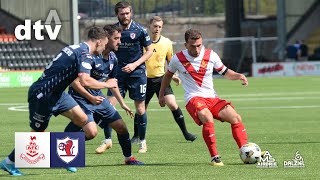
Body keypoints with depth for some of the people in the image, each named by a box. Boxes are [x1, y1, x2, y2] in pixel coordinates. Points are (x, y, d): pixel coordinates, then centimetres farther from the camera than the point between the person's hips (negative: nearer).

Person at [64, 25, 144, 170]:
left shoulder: (113, 59, 5)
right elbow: (74, 81, -22)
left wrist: (122, 104, 23)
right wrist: (90, 98, -23)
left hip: (98, 97, 8)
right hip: (81, 98, -8)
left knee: (121, 126, 6)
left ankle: (128, 158, 25)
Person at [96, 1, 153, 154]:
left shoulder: (140, 30, -6)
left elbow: (149, 51, 0)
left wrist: (135, 65, -11)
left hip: (137, 73, -2)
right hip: (118, 73, 2)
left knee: (140, 109, 3)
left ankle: (142, 141, 19)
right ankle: (107, 140, 4)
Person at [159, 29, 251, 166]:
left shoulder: (211, 55, 2)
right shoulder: (178, 59, -2)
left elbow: (224, 72, 14)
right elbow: (168, 75, 17)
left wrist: (239, 76, -6)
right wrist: (161, 95, 24)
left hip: (212, 98, 4)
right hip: (193, 98, -4)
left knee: (235, 118, -13)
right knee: (208, 118, -34)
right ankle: (214, 157, -30)